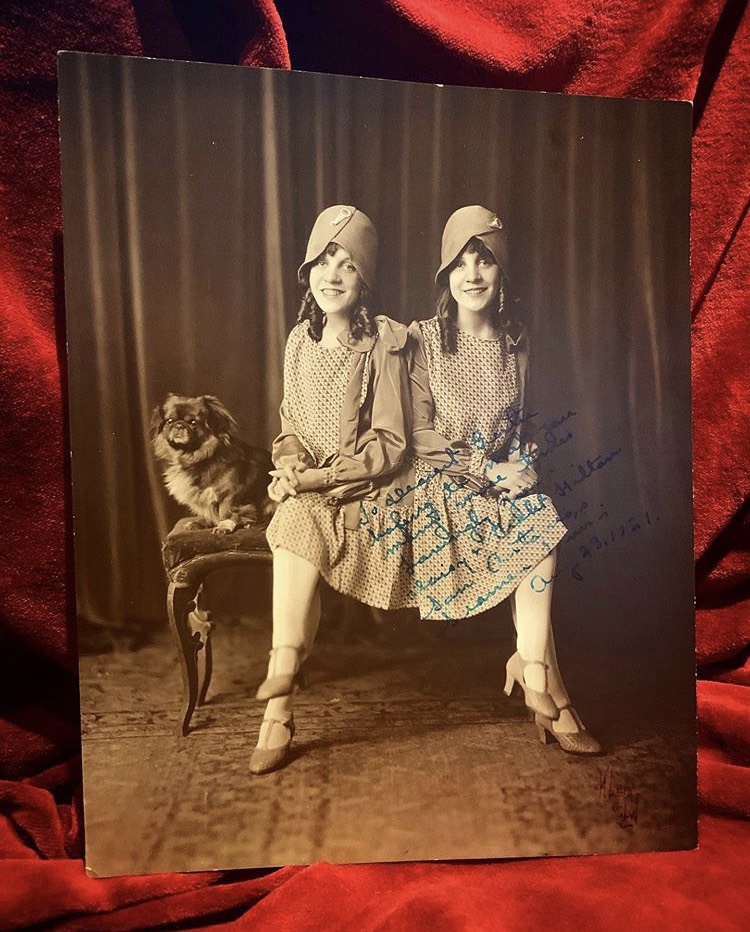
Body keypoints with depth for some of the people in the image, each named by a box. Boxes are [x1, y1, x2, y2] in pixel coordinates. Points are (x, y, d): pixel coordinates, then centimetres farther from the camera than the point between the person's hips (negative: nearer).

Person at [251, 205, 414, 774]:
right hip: (308, 489, 4)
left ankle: (278, 712, -19)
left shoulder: (383, 343, -5)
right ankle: (283, 689, -19)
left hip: (366, 491, -4)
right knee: (296, 532, -28)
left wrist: (322, 477, -17)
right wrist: (293, 465, -7)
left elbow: (391, 442, -10)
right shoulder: (300, 342, 11)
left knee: (297, 535, -29)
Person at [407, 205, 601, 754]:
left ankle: (530, 664, -15)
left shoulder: (517, 341, 9)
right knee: (541, 530, -25)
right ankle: (544, 682, -12)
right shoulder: (423, 339, -5)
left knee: (542, 522, -28)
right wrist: (489, 468, -15)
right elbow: (419, 436, -9)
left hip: (506, 484, 4)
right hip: (444, 486, -4)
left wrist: (521, 465, -5)